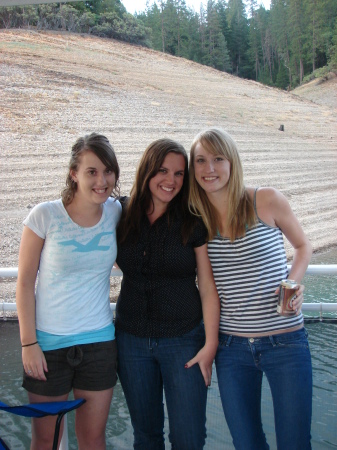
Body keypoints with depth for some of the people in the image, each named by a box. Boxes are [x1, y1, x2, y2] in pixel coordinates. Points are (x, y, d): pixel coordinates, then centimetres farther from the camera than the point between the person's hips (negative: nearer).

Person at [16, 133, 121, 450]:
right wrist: (28, 343, -9)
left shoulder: (115, 212, -3)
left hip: (99, 342, 3)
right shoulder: (45, 216, -13)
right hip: (49, 342, -2)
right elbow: (25, 282, -8)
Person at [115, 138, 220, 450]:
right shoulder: (122, 216, -2)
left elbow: (208, 288, -6)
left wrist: (211, 344, -9)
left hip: (184, 340, -2)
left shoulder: (193, 223, -8)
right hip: (132, 339, 2)